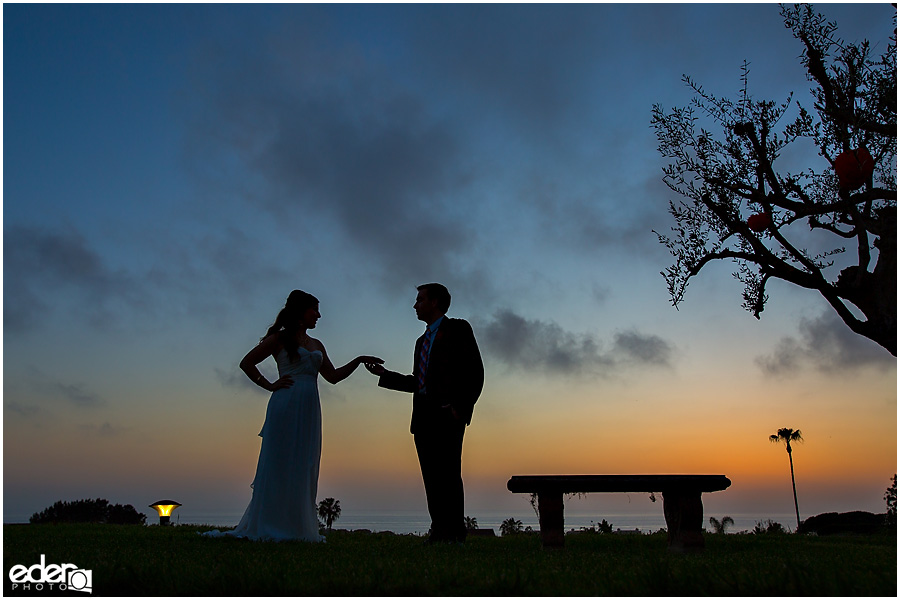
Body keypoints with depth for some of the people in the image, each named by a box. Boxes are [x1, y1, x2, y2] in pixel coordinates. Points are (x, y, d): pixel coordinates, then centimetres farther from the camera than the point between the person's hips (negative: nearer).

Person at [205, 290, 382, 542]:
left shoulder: (316, 345, 20)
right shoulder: (280, 338, 3)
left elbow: (333, 376, 20)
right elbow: (246, 363, 3)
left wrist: (358, 361, 11)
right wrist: (270, 385, -3)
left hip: (309, 411, 6)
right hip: (285, 406, -6)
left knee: (304, 469, 4)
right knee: (279, 467, -5)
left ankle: (298, 527, 8)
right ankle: (271, 527, 0)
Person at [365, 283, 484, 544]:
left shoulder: (457, 329, 4)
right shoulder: (422, 341, 27)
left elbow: (475, 371, -5)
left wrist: (461, 407, -14)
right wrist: (384, 374, 21)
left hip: (447, 414, -7)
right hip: (423, 416, 7)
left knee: (448, 474, -12)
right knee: (432, 478, 3)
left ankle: (455, 534, -10)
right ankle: (439, 533, 4)